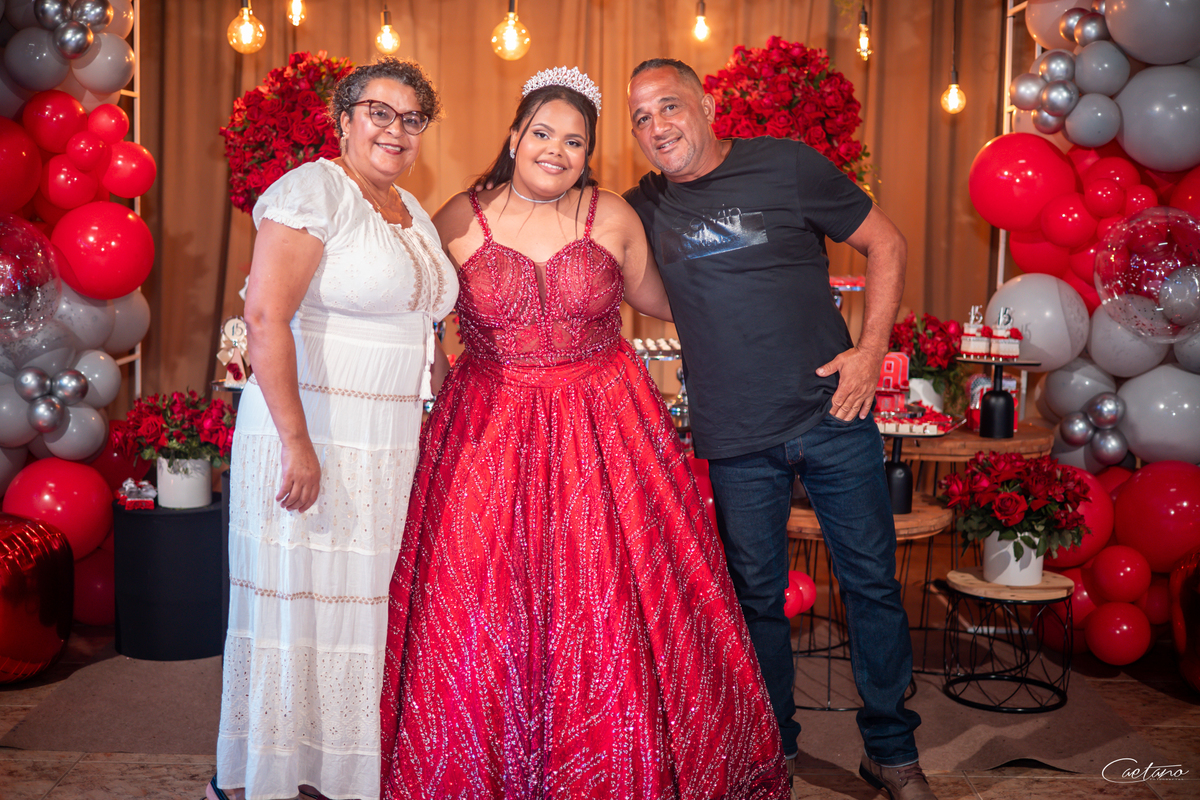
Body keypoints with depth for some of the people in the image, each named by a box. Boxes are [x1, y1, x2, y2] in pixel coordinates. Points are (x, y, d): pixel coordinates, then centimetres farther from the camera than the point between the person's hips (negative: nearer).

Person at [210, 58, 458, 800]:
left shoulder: (414, 213, 15)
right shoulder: (312, 191, -10)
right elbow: (265, 315, -19)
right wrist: (297, 443, -24)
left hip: (388, 443, 8)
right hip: (310, 435, -7)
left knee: (357, 603, 12)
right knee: (292, 599, 1)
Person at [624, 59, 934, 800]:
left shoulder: (787, 166, -1)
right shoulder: (644, 209, 5)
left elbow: (885, 242, 3)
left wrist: (871, 349, -6)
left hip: (833, 415, -1)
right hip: (735, 441, 2)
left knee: (873, 583, 6)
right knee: (757, 596, 10)